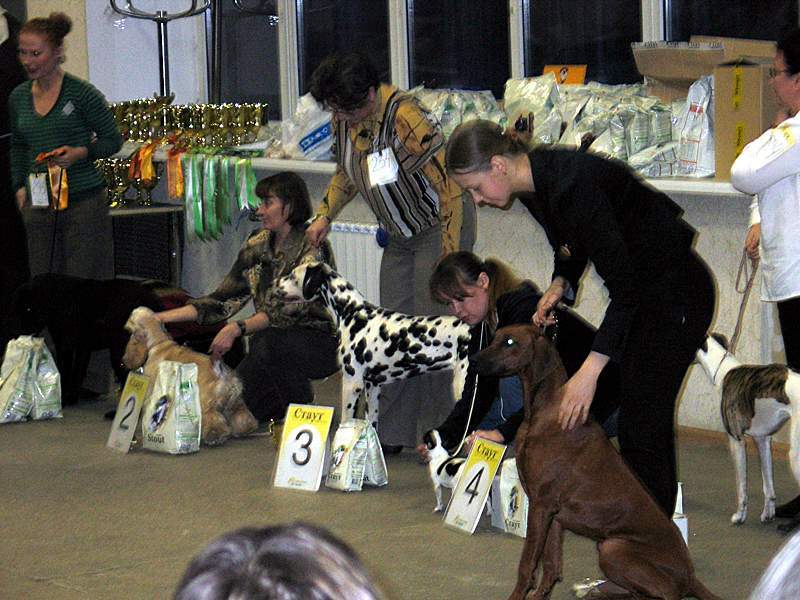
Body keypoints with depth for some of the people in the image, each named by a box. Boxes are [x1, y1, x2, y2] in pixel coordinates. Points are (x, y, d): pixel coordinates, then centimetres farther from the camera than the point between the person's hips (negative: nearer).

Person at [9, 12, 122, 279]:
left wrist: (80, 153, -17)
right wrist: (19, 187, 10)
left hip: (84, 200, -5)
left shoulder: (82, 93, -7)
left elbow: (113, 140, 0)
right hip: (38, 204, 5)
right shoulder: (19, 97, 9)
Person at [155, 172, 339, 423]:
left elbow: (291, 309, -26)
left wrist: (238, 328, -37)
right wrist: (163, 317, -1)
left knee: (272, 342, -38)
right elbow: (224, 299, 6)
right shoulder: (257, 245, 6)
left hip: (319, 342, -6)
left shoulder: (313, 247, -16)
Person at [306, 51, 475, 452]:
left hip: (441, 227, -8)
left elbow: (449, 183, -27)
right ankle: (392, 433, 9)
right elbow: (347, 173, 18)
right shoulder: (344, 120, -3)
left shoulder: (406, 118, -28)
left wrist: (450, 256, -28)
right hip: (400, 236, 8)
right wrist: (325, 215, 4)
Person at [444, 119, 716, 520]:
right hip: (638, 292, 10)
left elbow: (624, 288, -32)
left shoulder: (571, 183, -31)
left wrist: (590, 371, -36)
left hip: (676, 293, -10)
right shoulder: (534, 186, -3)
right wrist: (559, 285, -5)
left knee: (642, 426, -11)